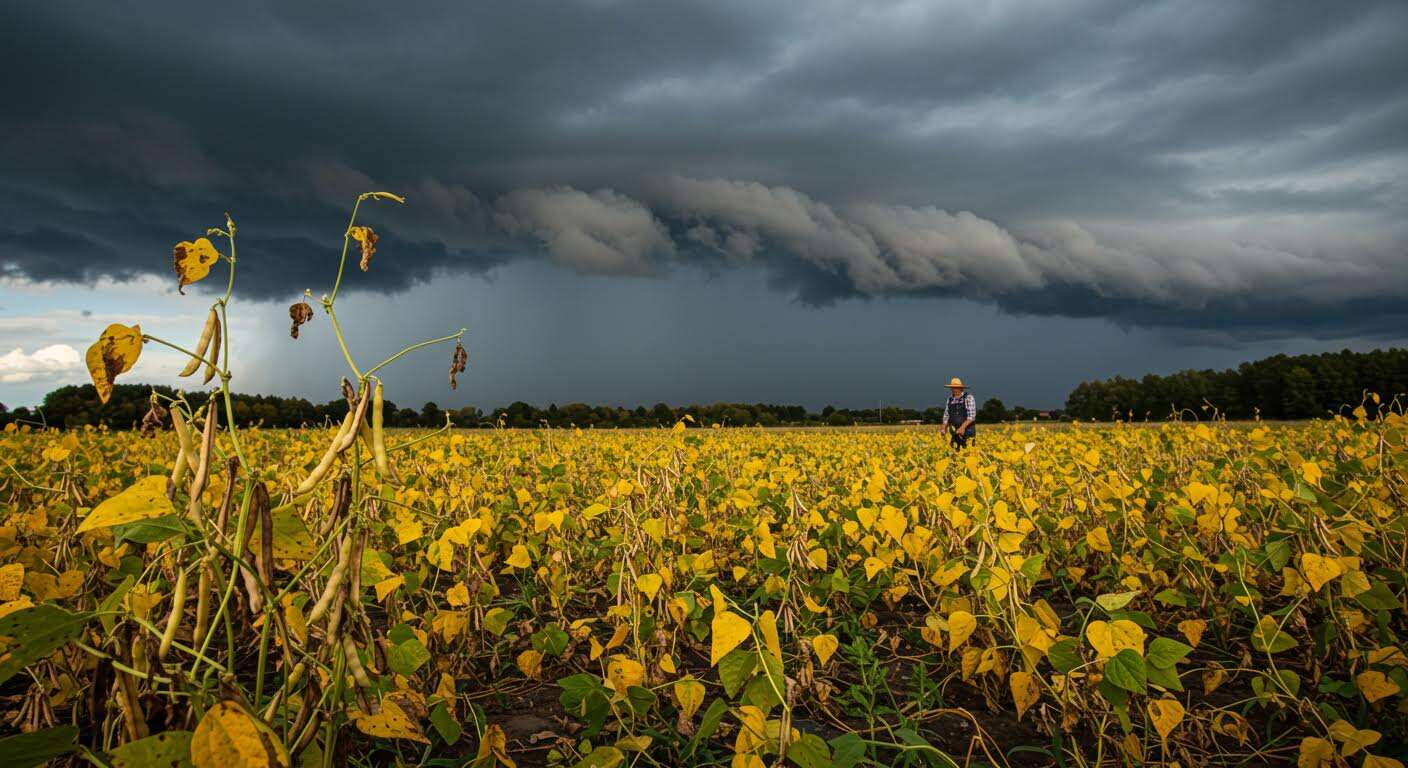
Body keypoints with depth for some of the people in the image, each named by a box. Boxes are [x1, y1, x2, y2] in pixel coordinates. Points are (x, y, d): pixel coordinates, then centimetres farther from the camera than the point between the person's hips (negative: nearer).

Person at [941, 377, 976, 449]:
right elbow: (946, 416, 13)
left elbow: (972, 415, -15)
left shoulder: (968, 397, -8)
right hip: (955, 433, 5)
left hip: (967, 432, -5)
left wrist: (962, 427, -26)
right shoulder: (950, 399, 10)